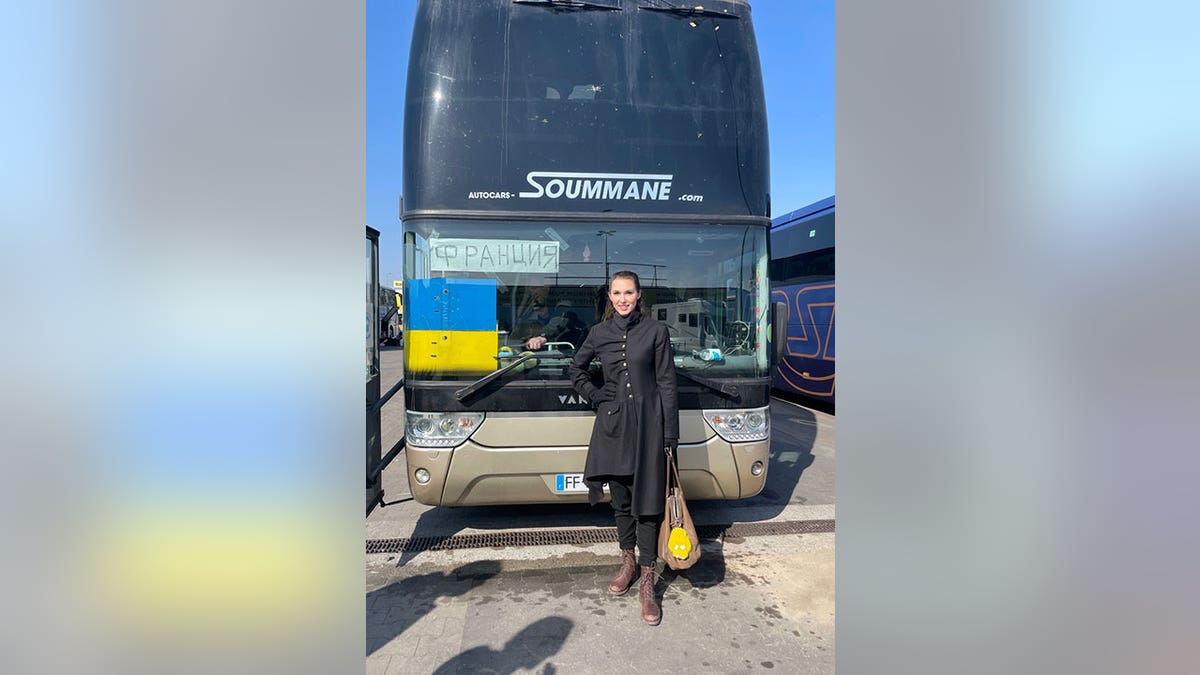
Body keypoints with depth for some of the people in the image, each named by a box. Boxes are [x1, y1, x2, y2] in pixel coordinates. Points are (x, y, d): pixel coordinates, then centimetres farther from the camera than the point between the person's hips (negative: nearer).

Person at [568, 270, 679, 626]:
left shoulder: (655, 331, -2)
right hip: (612, 423, 3)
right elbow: (576, 368, 21)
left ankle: (647, 582, 7)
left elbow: (667, 383, -3)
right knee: (621, 499, 13)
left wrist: (670, 434, -6)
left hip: (648, 422, -3)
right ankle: (628, 562, 32)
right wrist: (593, 394, 6)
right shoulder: (599, 333, 6)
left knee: (647, 500, -2)